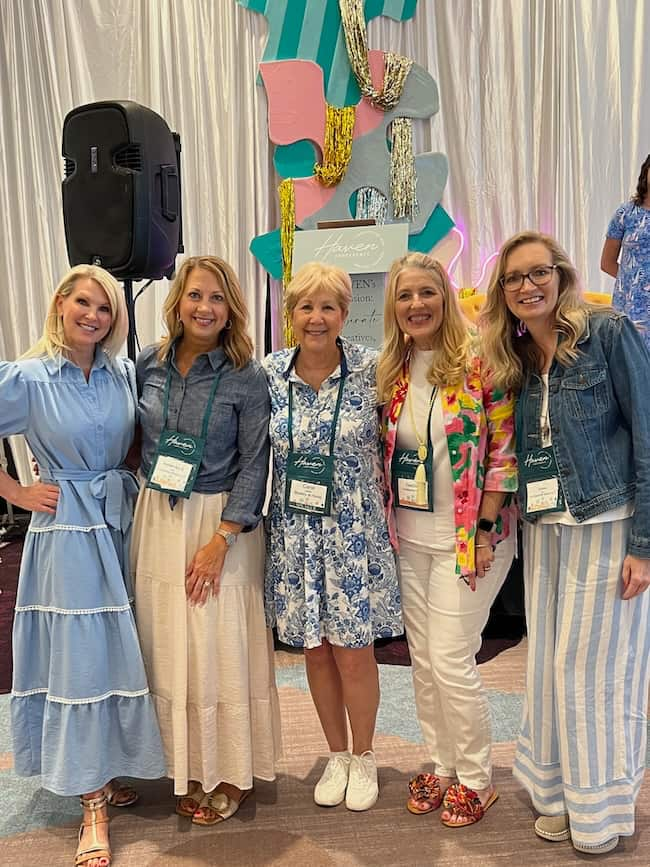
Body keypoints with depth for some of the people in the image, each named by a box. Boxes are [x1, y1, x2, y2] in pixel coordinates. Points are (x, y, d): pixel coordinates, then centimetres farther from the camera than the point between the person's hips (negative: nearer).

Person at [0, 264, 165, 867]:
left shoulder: (124, 373, 4)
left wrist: (135, 485, 6)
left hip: (123, 523, 4)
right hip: (67, 530, -4)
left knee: (120, 651, 12)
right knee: (81, 657, -1)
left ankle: (108, 769, 33)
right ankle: (94, 805, 13)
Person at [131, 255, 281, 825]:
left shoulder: (246, 377, -8)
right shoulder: (148, 364, 3)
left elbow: (255, 464, -10)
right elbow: (135, 441, 14)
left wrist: (219, 540, -15)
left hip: (221, 522, -4)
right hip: (157, 520, 4)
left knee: (221, 647, 3)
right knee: (168, 647, 12)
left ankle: (230, 774, 25)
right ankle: (187, 768, 32)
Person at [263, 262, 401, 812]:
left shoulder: (371, 370, -9)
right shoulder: (269, 373, -2)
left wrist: (384, 501, -4)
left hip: (354, 532, -2)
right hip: (294, 533, 3)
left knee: (353, 651, 6)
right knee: (314, 648, 14)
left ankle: (363, 757, 31)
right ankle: (337, 756, 36)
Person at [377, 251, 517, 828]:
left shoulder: (478, 363, -10)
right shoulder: (392, 372, 7)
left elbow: (505, 450, -12)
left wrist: (485, 532, -14)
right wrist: (389, 523, 7)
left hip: (467, 537, -5)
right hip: (411, 538, 6)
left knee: (451, 660, -2)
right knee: (423, 660, 13)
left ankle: (476, 779, 22)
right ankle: (442, 766, 33)